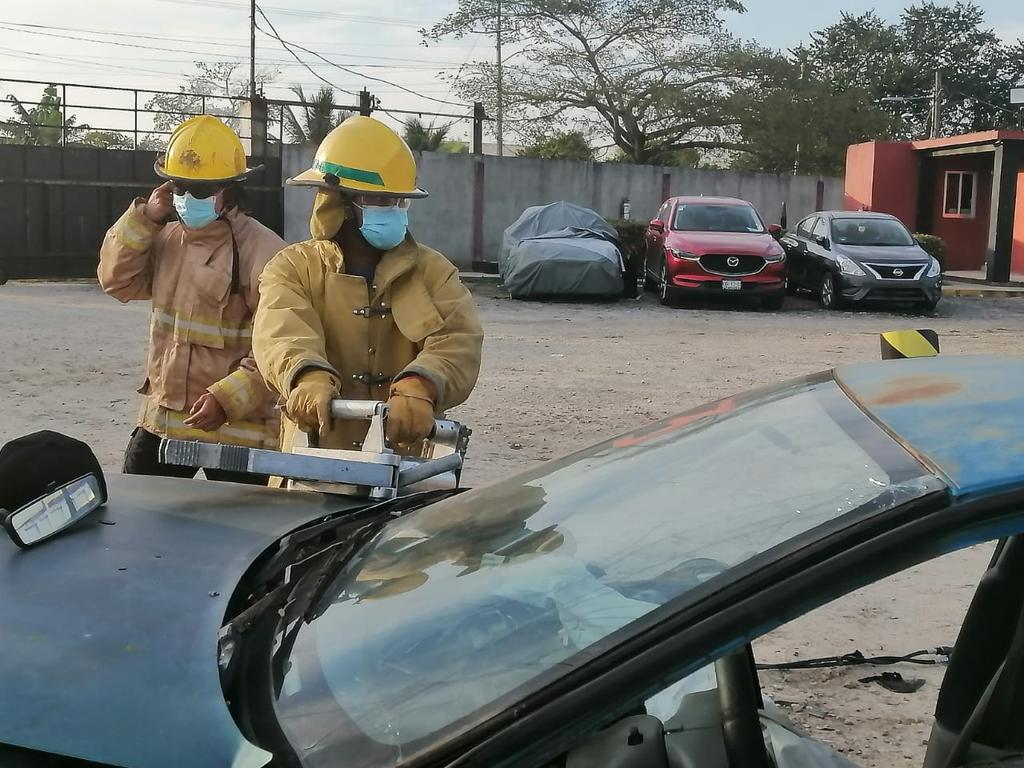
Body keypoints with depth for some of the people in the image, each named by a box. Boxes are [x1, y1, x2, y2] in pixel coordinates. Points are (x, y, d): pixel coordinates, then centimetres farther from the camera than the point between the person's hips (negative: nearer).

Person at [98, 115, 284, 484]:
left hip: (236, 429, -7)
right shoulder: (167, 239, 10)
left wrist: (226, 399, -26)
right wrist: (144, 218, -2)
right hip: (161, 420, 7)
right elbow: (117, 280, 8)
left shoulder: (262, 252, -16)